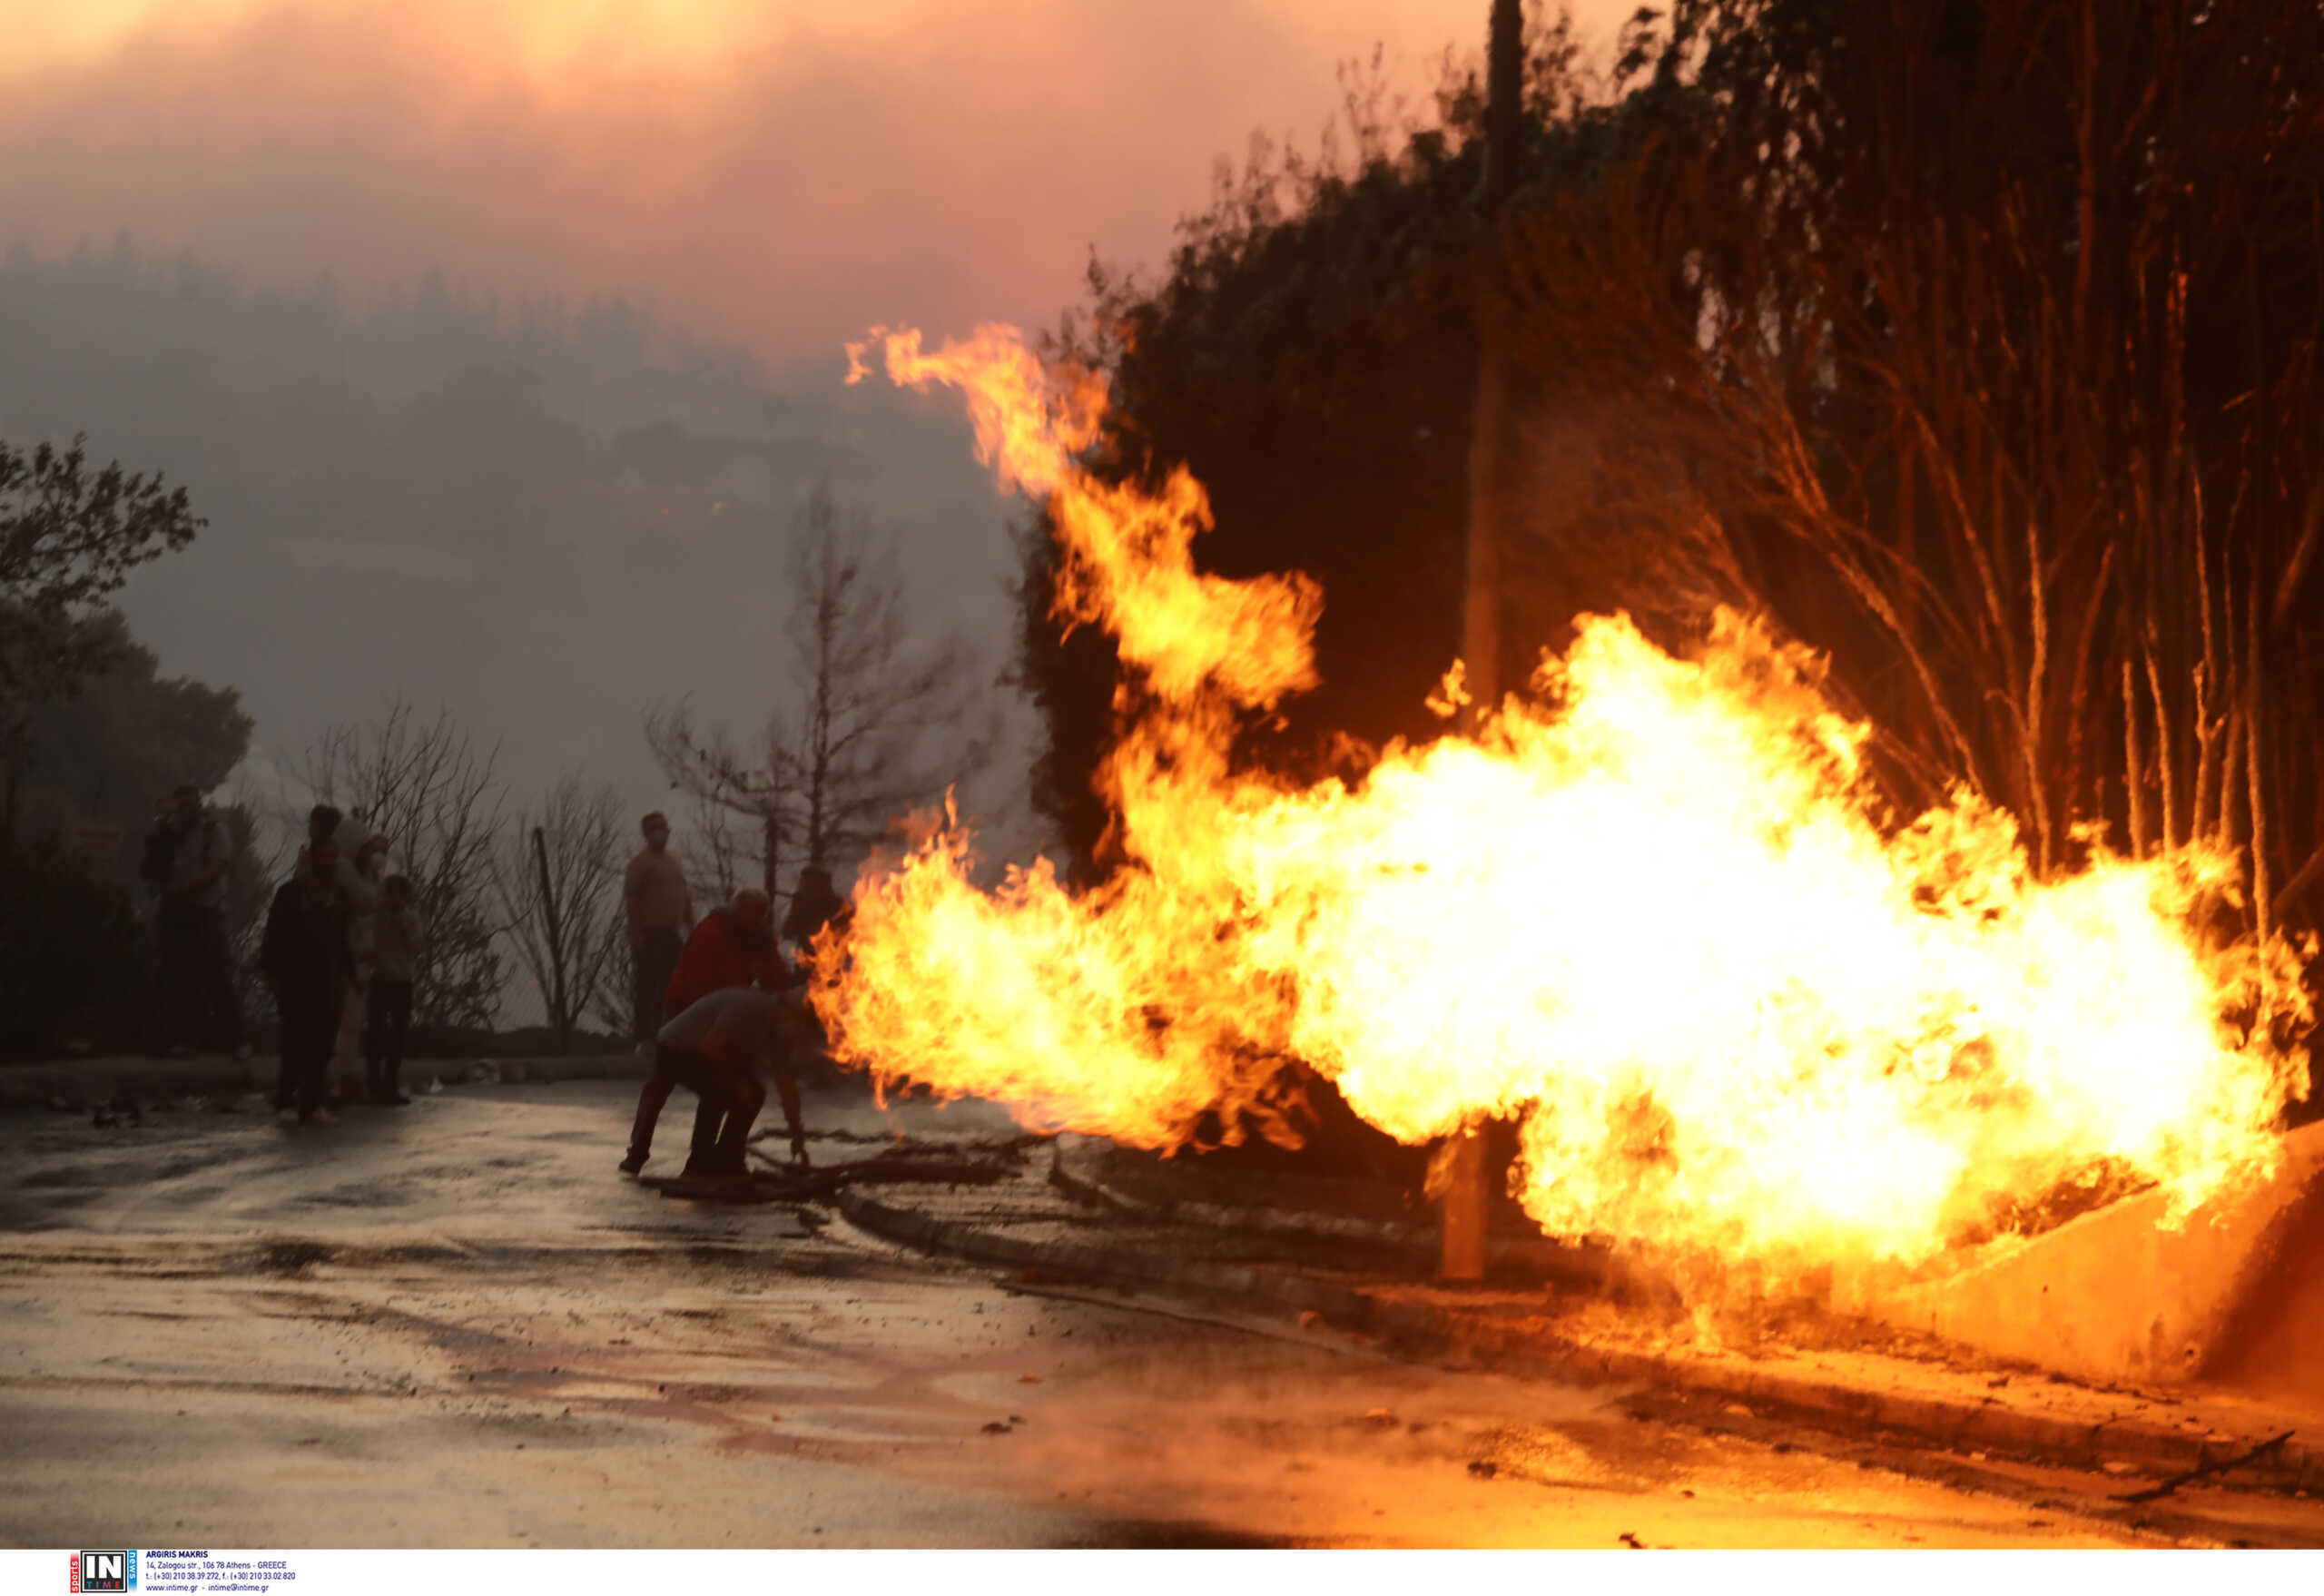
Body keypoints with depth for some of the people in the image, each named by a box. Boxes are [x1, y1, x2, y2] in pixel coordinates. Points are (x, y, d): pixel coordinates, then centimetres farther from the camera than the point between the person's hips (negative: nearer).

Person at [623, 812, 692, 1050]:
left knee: (669, 987, 8)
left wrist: (691, 929, 16)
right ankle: (643, 1038, -8)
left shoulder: (671, 862, 19)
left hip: (671, 934, 8)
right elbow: (630, 899, -14)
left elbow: (685, 898, 23)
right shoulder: (641, 863, -7)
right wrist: (635, 934, -21)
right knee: (646, 987, -8)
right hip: (650, 934, -8)